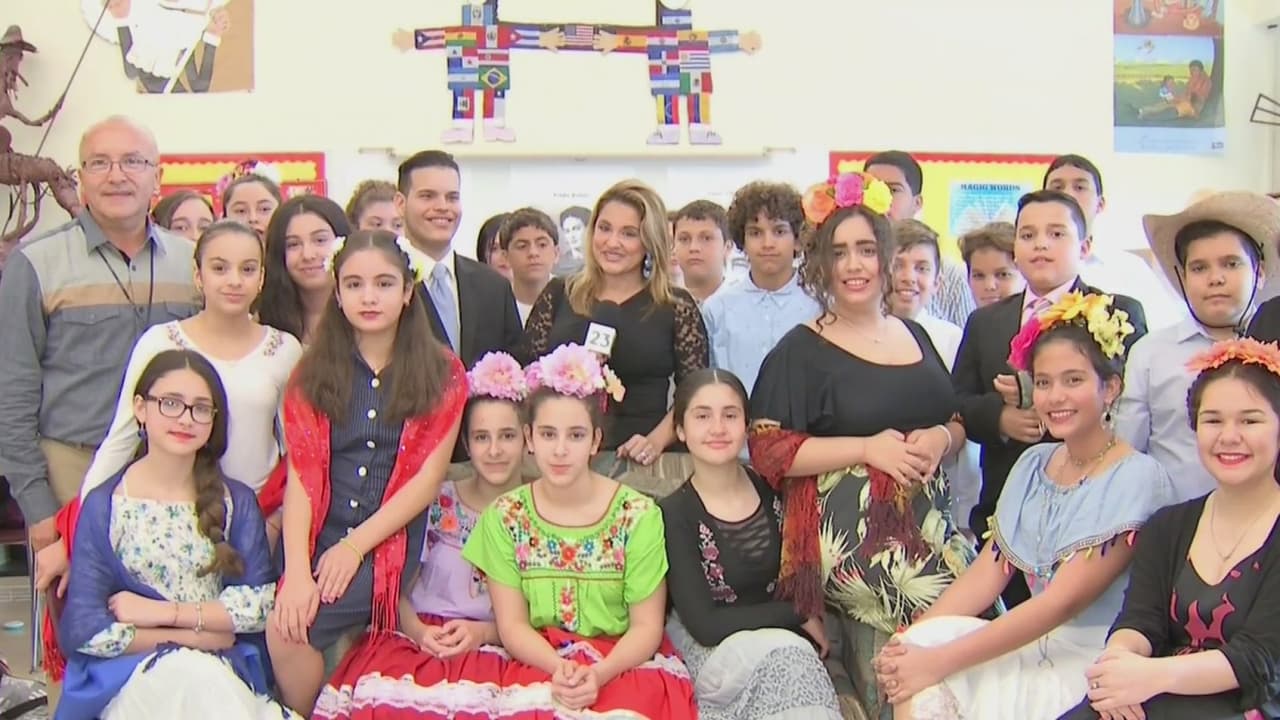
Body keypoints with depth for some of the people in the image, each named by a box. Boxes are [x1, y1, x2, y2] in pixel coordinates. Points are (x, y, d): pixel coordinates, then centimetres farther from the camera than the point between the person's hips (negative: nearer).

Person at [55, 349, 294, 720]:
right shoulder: (104, 506, -2)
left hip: (222, 674, 2)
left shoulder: (236, 503, 6)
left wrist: (163, 612, -10)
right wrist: (192, 637, -8)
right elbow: (85, 629, -7)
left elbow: (260, 603, -2)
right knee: (188, 674, -34)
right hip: (128, 674, -2)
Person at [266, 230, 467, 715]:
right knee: (291, 614, -26)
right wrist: (296, 571, -13)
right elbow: (301, 475, 0)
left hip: (388, 539, -2)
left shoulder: (441, 375, 5)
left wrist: (355, 545, -12)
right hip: (316, 535, 3)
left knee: (287, 632, -23)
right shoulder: (314, 374, 9)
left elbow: (428, 479, -2)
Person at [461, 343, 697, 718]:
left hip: (627, 662, -1)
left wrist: (599, 674, -20)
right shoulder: (505, 517, 1)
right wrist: (558, 667, -18)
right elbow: (512, 624, 0)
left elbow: (647, 626, -3)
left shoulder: (638, 515, -5)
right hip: (539, 664, 1)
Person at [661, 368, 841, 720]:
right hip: (706, 649, -3)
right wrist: (798, 616, -12)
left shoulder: (772, 491, 0)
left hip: (783, 644, 3)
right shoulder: (674, 514, -13)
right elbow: (705, 626, -17)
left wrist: (811, 626, -9)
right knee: (787, 656, -31)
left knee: (794, 658, -30)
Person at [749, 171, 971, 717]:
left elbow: (958, 423, 22)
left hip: (927, 525, 6)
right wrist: (868, 448, -15)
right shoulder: (801, 350, -2)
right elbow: (767, 449, -9)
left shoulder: (915, 336, 16)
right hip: (850, 535, -5)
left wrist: (941, 439, -3)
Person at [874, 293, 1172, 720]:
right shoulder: (1033, 465, 9)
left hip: (1097, 661, -5)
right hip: (1035, 645, 5)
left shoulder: (1137, 480, -12)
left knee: (931, 676, -24)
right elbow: (988, 574, 5)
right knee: (916, 654, -20)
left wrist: (938, 662, -20)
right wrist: (913, 638, -11)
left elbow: (1061, 602, -18)